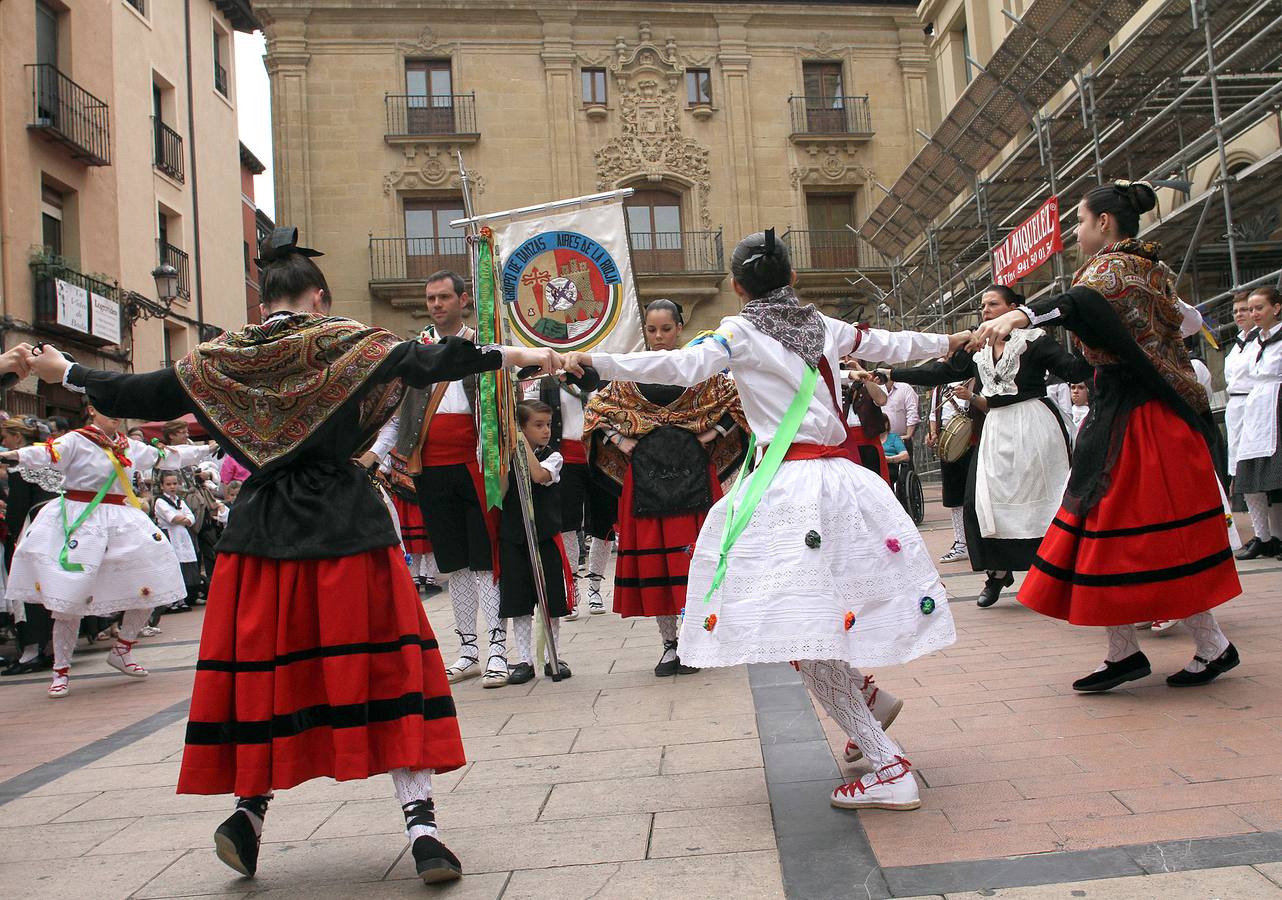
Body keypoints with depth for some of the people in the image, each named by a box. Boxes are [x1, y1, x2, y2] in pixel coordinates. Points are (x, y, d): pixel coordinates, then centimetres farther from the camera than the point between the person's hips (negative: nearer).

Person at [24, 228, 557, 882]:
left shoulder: (221, 360, 7)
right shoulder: (346, 343, -2)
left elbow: (140, 394, 15)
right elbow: (428, 362, -9)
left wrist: (64, 372, 31)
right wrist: (512, 355, -4)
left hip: (260, 534, 3)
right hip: (346, 530, -3)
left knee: (263, 669, 16)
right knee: (387, 665, 0)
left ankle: (249, 808, 20)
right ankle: (421, 826, 0)